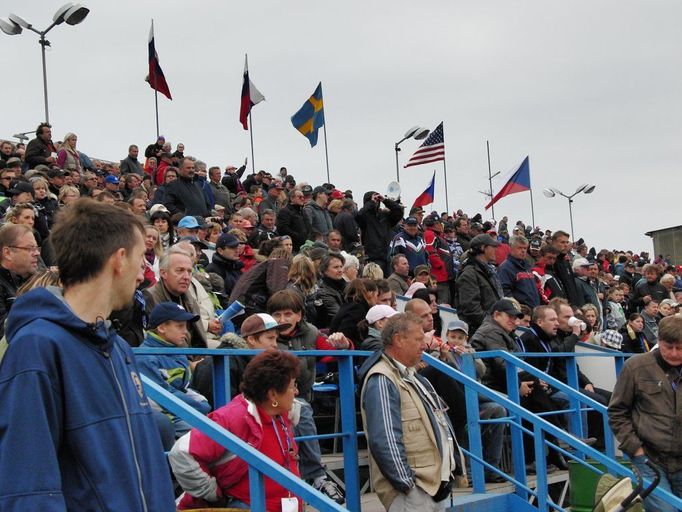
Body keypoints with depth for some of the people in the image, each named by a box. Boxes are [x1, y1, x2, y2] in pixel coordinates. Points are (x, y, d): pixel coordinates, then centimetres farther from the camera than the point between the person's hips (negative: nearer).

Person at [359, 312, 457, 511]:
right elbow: (385, 442, -22)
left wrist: (447, 469, 17)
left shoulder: (412, 376, 17)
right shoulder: (381, 381, -15)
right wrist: (408, 486, -20)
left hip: (437, 485, 10)